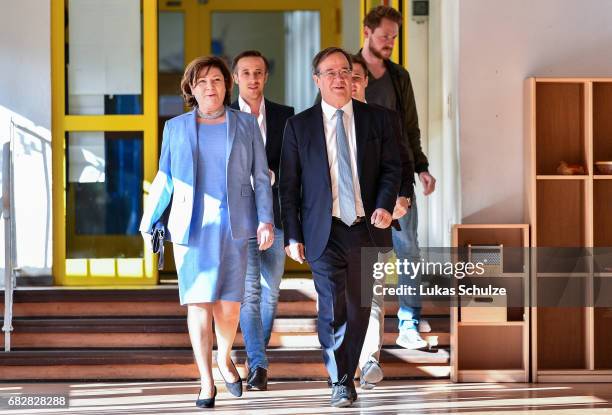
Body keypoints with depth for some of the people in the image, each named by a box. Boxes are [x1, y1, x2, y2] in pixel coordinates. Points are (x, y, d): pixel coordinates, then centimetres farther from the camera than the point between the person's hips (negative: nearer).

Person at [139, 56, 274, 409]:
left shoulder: (246, 125, 8)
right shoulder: (176, 128, 9)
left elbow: (261, 177, 5)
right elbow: (165, 179, 13)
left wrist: (266, 220, -5)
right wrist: (148, 222, 11)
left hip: (233, 225, 0)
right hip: (192, 227, 0)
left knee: (229, 304, -2)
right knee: (199, 302, -5)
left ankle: (225, 359, 27)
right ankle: (207, 382, 0)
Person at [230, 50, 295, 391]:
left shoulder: (285, 116, 7)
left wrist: (269, 176, -11)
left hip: (274, 214, 3)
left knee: (271, 292, 9)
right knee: (249, 292, -11)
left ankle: (258, 350, 28)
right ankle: (259, 365, -13)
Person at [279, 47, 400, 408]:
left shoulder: (376, 119, 6)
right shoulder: (299, 126, 3)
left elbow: (391, 168, 7)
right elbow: (289, 186, 4)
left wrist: (385, 204, -12)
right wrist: (293, 235, 0)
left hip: (366, 229, 2)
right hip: (324, 232, -2)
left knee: (359, 308, 8)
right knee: (332, 307, -10)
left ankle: (348, 373, 24)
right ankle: (341, 383, 0)